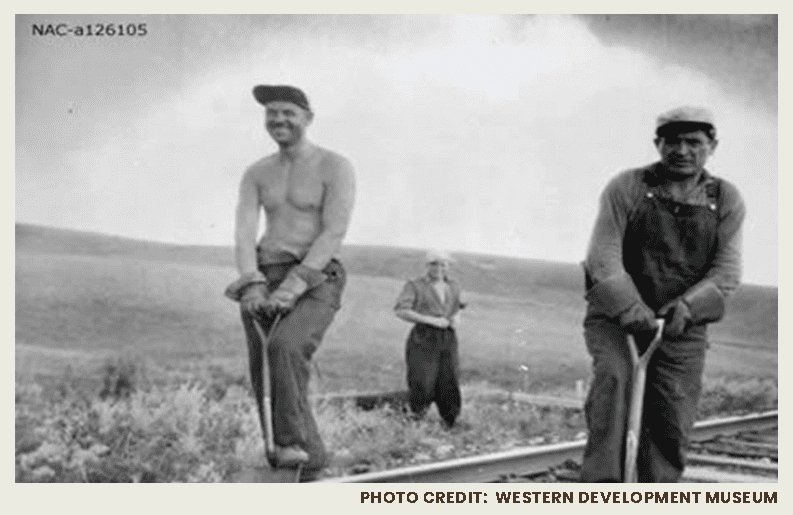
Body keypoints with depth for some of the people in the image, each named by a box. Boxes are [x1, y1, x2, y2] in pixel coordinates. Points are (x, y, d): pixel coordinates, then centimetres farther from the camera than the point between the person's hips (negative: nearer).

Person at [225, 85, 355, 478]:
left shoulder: (335, 168, -4)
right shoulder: (256, 174, 12)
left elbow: (334, 234, -13)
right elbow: (244, 234, 1)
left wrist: (291, 288, -21)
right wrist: (253, 286, -17)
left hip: (315, 279, -5)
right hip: (264, 280, 5)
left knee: (285, 347, -33)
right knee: (263, 376, 0)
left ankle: (293, 443, -22)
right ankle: (308, 459, 14)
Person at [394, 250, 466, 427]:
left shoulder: (453, 286, 14)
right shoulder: (415, 286, -2)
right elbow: (400, 311, -11)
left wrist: (456, 318, 3)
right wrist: (430, 320, -16)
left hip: (447, 340, 4)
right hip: (423, 339, -4)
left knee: (448, 385, -1)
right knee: (423, 384, -11)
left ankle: (451, 427, 9)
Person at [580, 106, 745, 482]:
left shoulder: (725, 201, 2)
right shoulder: (626, 188, -6)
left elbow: (726, 270, -6)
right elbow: (604, 258, -15)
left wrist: (688, 306, -26)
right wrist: (634, 311, -31)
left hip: (682, 326, 3)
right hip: (616, 318, -2)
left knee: (672, 428, -1)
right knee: (613, 376, -31)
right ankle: (601, 485, -27)